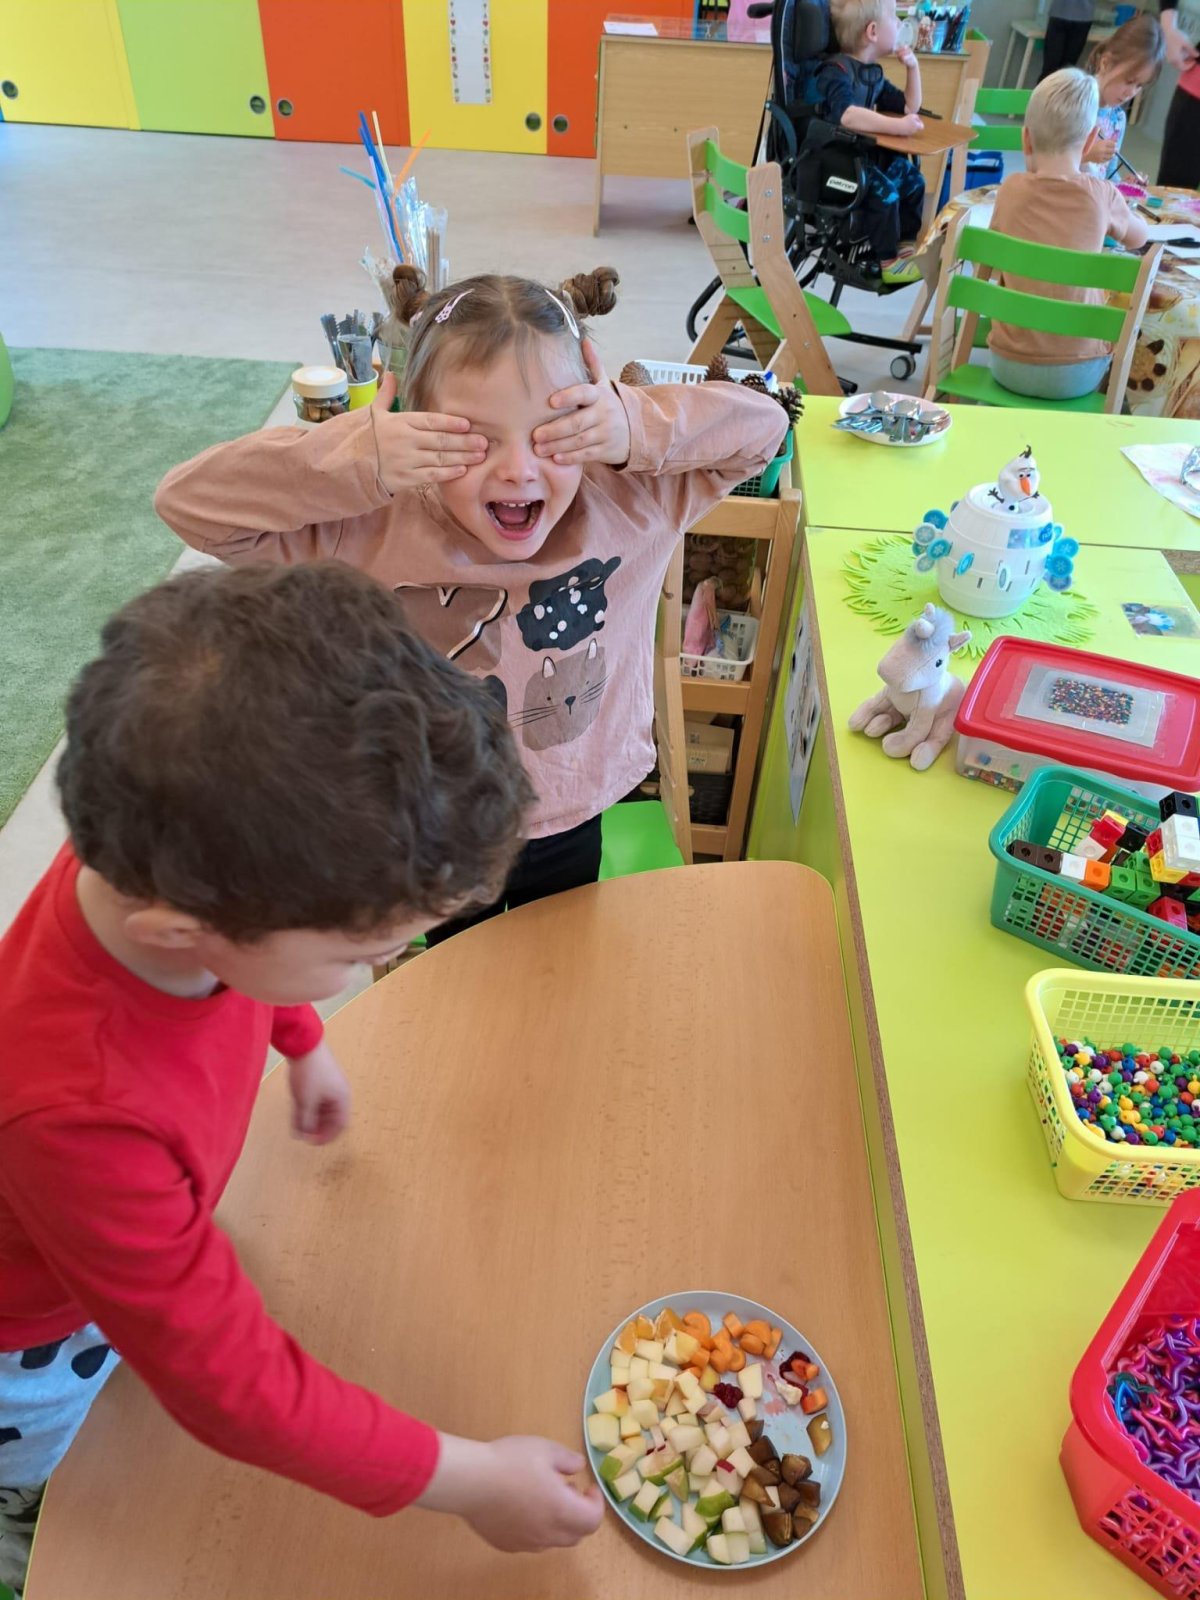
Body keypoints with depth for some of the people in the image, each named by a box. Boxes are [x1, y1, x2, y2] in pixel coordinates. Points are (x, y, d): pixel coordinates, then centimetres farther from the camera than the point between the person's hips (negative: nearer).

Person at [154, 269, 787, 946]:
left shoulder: (630, 503, -22)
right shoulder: (371, 530, -27)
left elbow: (761, 425, -15)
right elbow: (189, 500, -26)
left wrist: (638, 428, -35)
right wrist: (357, 459, -40)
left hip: (572, 825, 2)